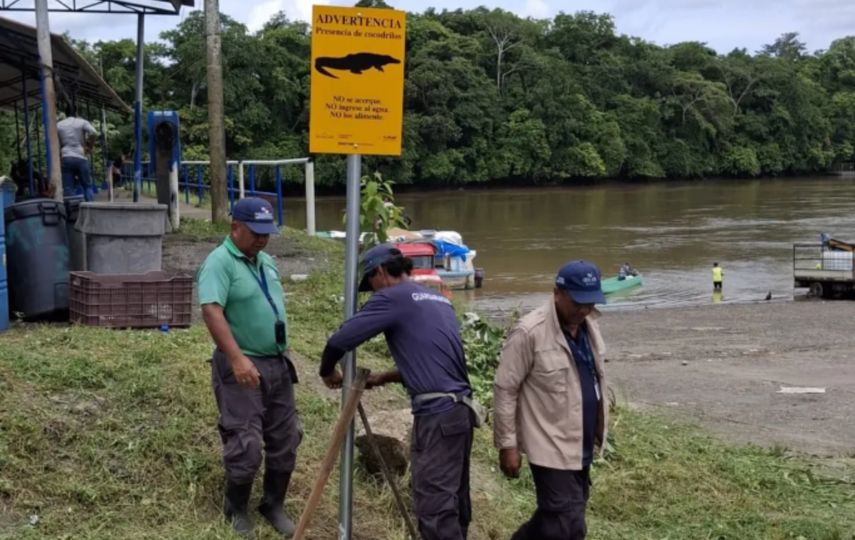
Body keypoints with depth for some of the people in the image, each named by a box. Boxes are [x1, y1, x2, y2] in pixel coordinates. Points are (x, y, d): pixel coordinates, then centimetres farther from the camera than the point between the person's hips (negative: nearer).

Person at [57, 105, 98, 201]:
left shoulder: (58, 125, 14)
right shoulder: (82, 122, 5)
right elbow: (93, 132, -12)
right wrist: (89, 146, 0)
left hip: (66, 158, 2)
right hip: (80, 158, -2)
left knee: (67, 188, -1)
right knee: (87, 186, 4)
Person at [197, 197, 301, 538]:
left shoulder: (266, 261, 12)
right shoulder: (219, 262, -15)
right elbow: (211, 311, -27)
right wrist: (237, 358, -36)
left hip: (277, 364, 8)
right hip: (242, 366, -8)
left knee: (285, 441, 12)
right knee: (246, 445, -4)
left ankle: (273, 505, 27)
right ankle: (236, 510, 17)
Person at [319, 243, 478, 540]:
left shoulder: (392, 297, -3)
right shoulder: (438, 299, 21)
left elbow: (341, 339, -6)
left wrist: (328, 371, 13)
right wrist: (387, 377, 29)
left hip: (437, 414, -9)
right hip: (461, 409, 9)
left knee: (435, 507, -8)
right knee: (454, 500, 14)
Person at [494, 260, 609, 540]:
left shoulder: (589, 325, 4)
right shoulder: (529, 332, -19)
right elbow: (505, 390, -15)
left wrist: (599, 427, 19)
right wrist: (507, 444, -14)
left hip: (581, 444, 8)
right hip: (552, 446, -8)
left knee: (554, 517, 18)